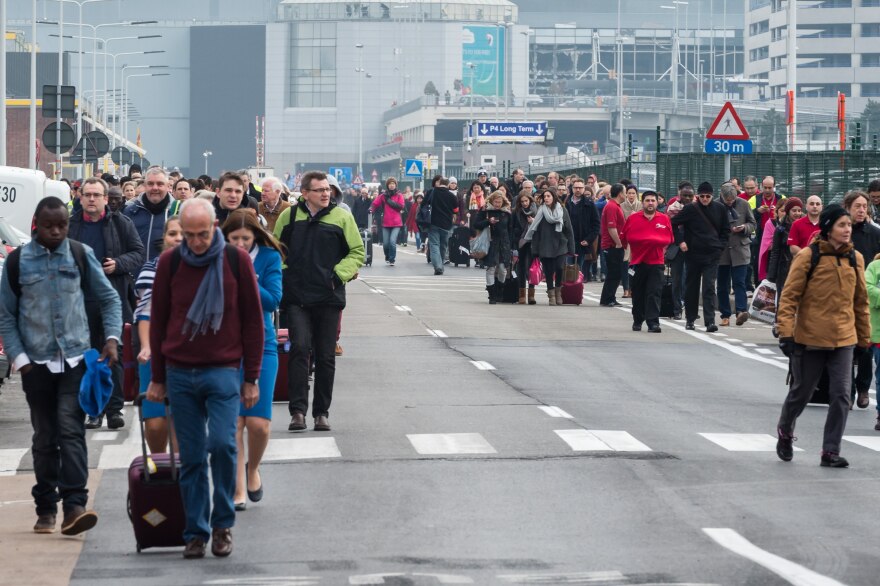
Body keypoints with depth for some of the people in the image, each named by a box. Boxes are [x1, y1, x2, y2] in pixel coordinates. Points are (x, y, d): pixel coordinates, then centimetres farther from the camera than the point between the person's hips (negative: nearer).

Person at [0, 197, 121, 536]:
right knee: (44, 438, 8)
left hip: (76, 359, -1)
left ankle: (74, 506, -17)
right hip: (36, 364, 1)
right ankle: (46, 508, 16)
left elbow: (109, 299, 10)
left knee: (71, 431, -11)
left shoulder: (81, 256, 3)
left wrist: (111, 337, -4)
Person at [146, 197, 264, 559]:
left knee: (222, 444, -15)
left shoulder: (236, 261, -1)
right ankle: (195, 532, 11)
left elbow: (252, 321, 3)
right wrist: (157, 378, 9)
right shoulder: (169, 263, 3)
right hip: (180, 373, 2)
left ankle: (223, 522, 2)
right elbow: (158, 321, 10)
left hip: (223, 371, -2)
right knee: (191, 457, 3)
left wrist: (251, 379, 1)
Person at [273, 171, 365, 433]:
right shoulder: (290, 215, 5)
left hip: (329, 298, 1)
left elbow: (357, 252, 6)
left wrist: (340, 274, -7)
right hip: (296, 298, 0)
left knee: (326, 356, 5)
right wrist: (281, 273, 2)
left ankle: (321, 412, 15)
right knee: (300, 347, -15)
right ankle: (298, 410, -14)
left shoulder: (342, 217, 2)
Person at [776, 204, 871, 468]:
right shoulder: (809, 256, -10)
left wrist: (863, 338, 14)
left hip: (844, 340, 3)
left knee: (841, 395, -6)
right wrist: (786, 332, -17)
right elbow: (789, 296, -9)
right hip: (810, 338, -3)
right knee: (801, 392, 11)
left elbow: (861, 301, 12)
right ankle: (785, 432, 38)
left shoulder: (855, 259, 4)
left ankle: (831, 451, 1)